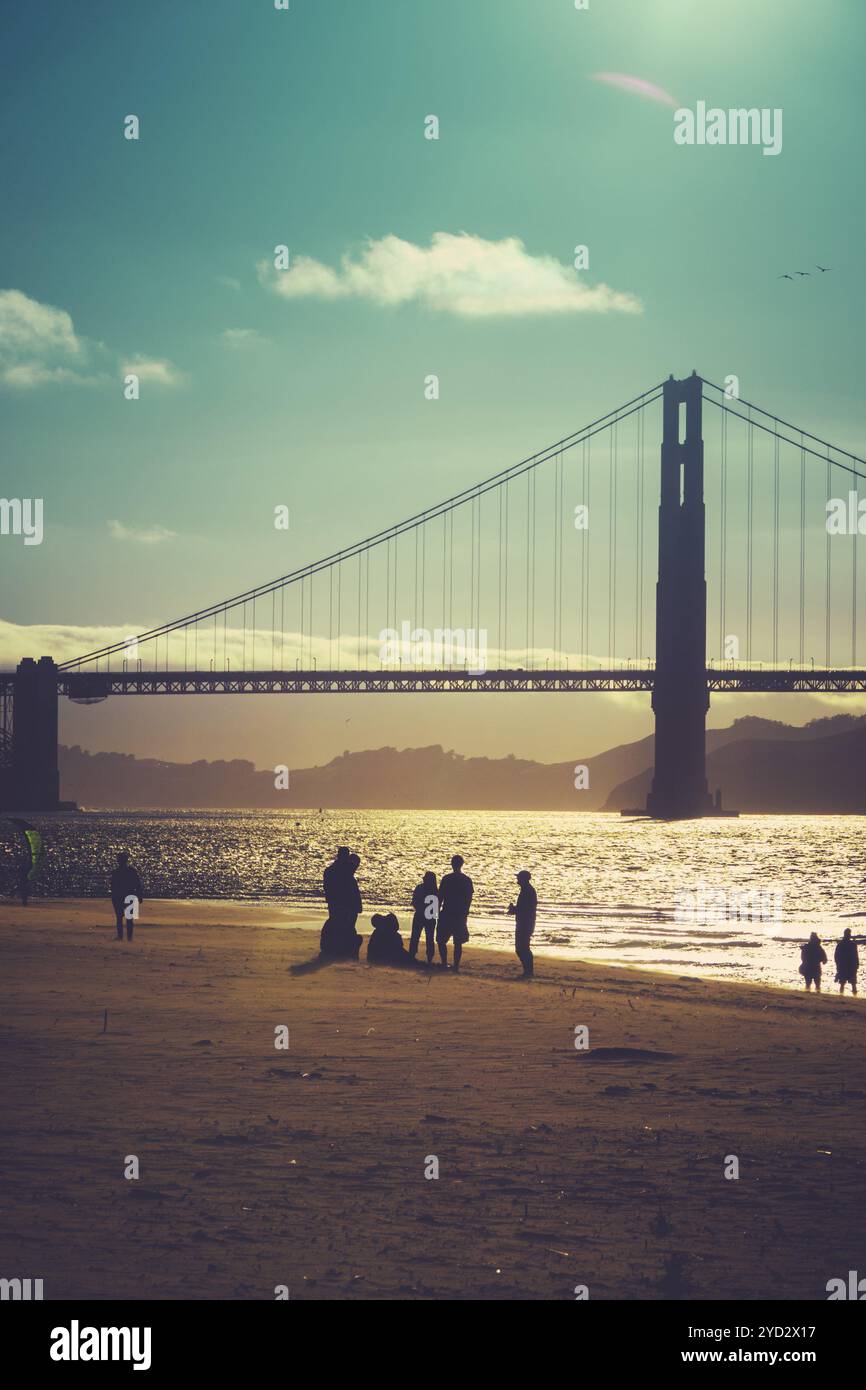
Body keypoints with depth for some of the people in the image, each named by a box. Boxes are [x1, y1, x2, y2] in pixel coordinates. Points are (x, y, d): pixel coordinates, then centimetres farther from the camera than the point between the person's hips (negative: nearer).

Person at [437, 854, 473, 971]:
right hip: (460, 916, 2)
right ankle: (456, 965, 5)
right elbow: (469, 899, 0)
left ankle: (444, 964, 3)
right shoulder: (467, 880, -1)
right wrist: (465, 912, 10)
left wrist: (438, 911, 5)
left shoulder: (446, 879, -6)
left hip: (447, 913, -2)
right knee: (458, 942, 8)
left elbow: (440, 897, -4)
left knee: (441, 940, 9)